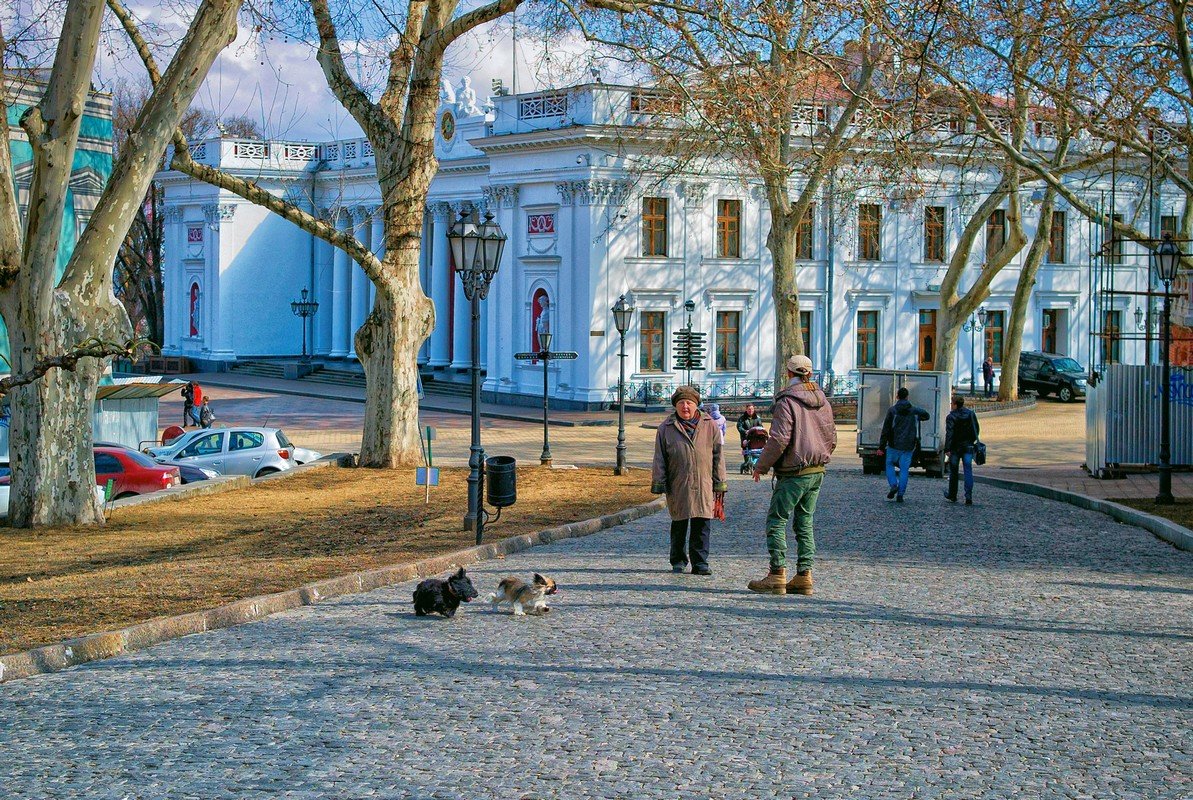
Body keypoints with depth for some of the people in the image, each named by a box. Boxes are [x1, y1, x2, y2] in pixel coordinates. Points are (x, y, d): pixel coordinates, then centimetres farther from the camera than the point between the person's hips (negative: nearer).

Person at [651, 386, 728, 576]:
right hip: (678, 487, 0)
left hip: (703, 485, 0)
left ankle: (700, 563, 5)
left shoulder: (710, 426, 7)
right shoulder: (666, 428, 6)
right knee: (679, 525, 7)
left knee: (702, 525, -1)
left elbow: (718, 456, 9)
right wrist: (659, 484, 0)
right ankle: (678, 561, 19)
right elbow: (660, 459, 6)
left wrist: (719, 483, 6)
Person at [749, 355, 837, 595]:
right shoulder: (822, 400, 11)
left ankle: (777, 575, -8)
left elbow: (779, 439, -19)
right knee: (804, 522, 12)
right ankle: (804, 576, 9)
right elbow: (832, 437, 15)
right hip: (817, 472, 7)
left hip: (793, 473, -7)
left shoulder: (787, 401, -13)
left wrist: (761, 466, -7)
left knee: (776, 521, -2)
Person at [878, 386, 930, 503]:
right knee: (904, 469, 6)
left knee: (890, 464, 17)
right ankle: (900, 494, 3)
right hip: (908, 446, 2)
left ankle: (893, 485, -4)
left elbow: (886, 429, -8)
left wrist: (881, 446, -4)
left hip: (894, 445, -2)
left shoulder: (892, 410, -7)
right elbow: (926, 415, 21)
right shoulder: (915, 410, 1)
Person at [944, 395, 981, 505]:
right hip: (968, 446, 3)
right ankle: (968, 497, -11)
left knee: (953, 472, 11)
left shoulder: (951, 417, -12)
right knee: (968, 471, -1)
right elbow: (976, 429, 10)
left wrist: (947, 449, -18)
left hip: (955, 447, -3)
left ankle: (952, 496, 22)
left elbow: (949, 434, -18)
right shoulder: (971, 414, 3)